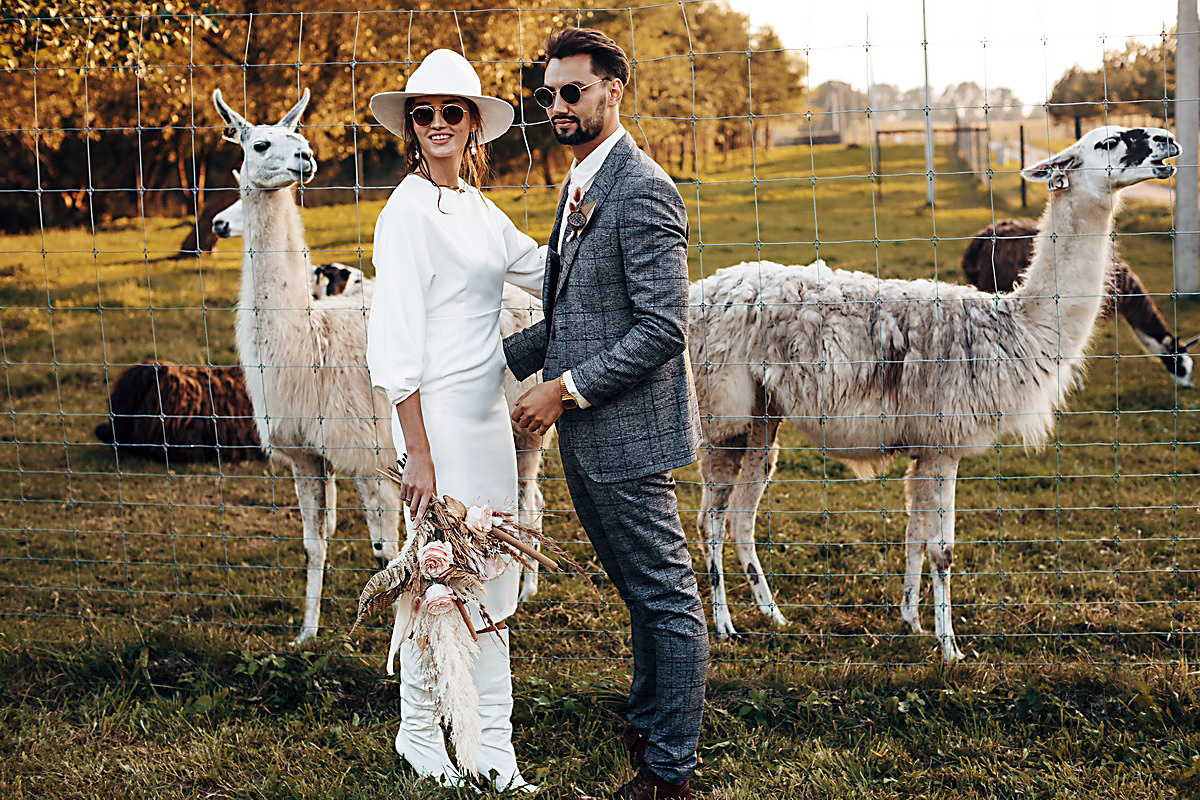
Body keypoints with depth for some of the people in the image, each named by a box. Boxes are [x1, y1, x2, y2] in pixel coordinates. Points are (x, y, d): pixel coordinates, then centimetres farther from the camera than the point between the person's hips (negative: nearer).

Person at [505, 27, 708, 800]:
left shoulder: (642, 191, -17)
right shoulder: (581, 187, 14)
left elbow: (663, 329, -22)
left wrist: (566, 389, -19)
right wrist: (501, 358, 12)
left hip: (627, 432, -10)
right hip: (587, 439, 10)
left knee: (666, 597, 0)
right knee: (641, 591, 20)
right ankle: (646, 727, 33)